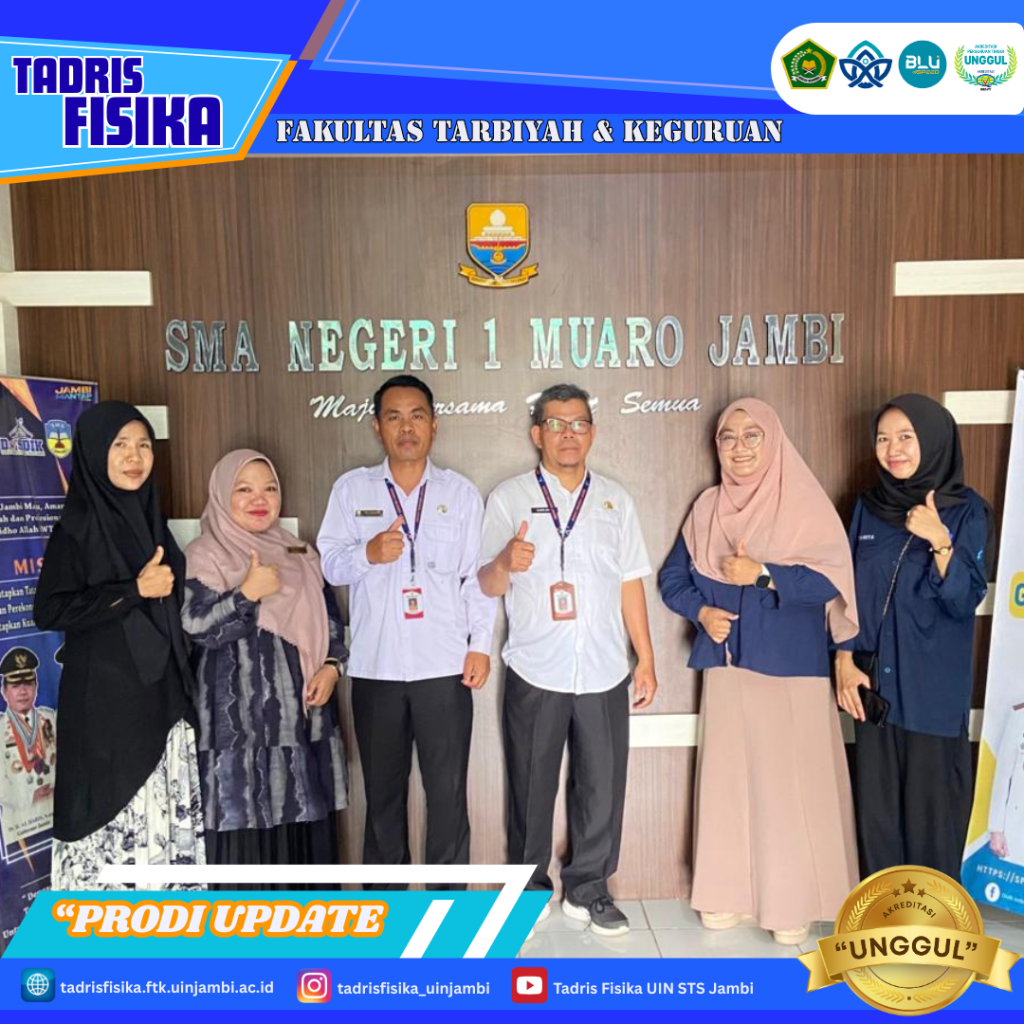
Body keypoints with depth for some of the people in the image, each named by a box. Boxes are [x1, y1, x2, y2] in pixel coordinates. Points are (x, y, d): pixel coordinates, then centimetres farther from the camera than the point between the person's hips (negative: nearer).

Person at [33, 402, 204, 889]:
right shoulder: (78, 525, -10)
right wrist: (135, 589, -19)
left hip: (160, 695, 6)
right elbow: (50, 611, -16)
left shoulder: (150, 517, 9)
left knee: (164, 812, 12)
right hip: (105, 700, -6)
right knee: (114, 813, 1)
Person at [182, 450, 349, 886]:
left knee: (305, 817, 12)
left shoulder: (300, 554, 13)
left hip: (302, 710, 6)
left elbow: (330, 617, 14)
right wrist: (249, 592, -23)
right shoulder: (204, 555, -4)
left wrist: (332, 665, -2)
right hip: (240, 718, -5)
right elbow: (194, 627, -14)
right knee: (247, 822, -1)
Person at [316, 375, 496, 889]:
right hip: (375, 666, 1)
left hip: (444, 666, -1)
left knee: (448, 789, 5)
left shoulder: (462, 492, 5)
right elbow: (329, 563, 2)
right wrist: (368, 554, -18)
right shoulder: (351, 488, 5)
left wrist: (480, 644, -3)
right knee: (382, 787, 15)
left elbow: (478, 574, 3)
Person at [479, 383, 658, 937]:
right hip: (535, 671, -2)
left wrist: (646, 658, 7)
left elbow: (630, 582, 10)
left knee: (602, 785, 8)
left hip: (605, 672, 2)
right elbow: (488, 586, -1)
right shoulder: (509, 497, 1)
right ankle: (528, 888, 30)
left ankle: (587, 890, 28)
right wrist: (505, 563, -24)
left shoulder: (614, 498, 10)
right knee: (531, 786, 9)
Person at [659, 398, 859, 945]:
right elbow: (672, 578, 11)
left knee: (789, 782, 0)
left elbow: (831, 578, -13)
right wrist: (701, 611, -7)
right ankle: (729, 892, 23)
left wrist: (762, 574, -23)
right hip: (727, 665, 4)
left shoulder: (805, 503, -4)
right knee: (727, 777, 9)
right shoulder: (707, 507, 9)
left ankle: (793, 902, 16)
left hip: (791, 669, -4)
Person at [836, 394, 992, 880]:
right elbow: (848, 590, 8)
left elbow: (964, 602, -12)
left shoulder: (967, 511, -6)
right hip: (875, 682, 4)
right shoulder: (868, 507, 5)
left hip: (934, 688, -3)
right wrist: (844, 659, -1)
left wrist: (940, 542, -27)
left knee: (930, 805, 4)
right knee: (877, 803, 11)